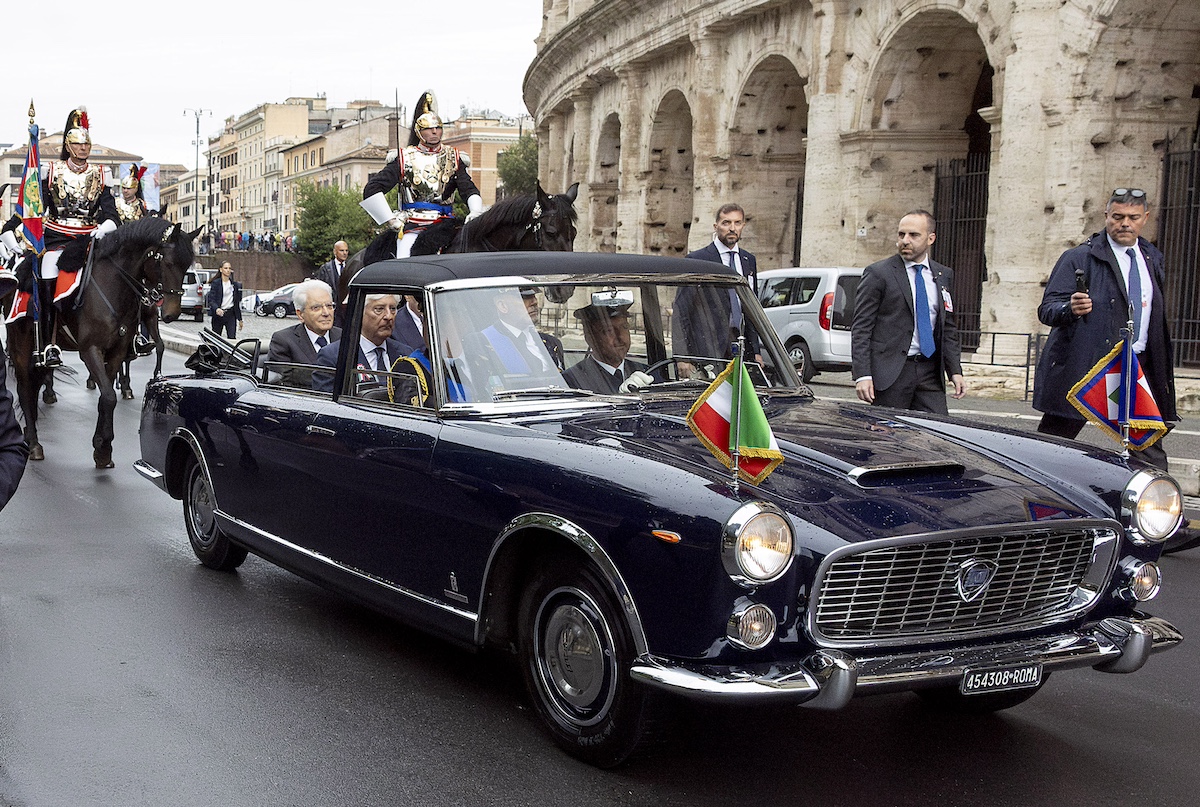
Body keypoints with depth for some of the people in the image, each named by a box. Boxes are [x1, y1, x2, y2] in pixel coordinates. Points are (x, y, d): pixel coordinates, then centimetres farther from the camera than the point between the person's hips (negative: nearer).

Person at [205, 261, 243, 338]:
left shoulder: (235, 284, 10)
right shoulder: (216, 283, -2)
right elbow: (211, 299, -11)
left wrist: (240, 319, 15)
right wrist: (216, 309, -32)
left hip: (230, 314, 2)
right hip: (218, 314, -2)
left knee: (232, 338, -9)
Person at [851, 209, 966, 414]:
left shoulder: (944, 275, 14)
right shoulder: (877, 274, -2)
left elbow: (948, 328, 19)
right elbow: (861, 329, -5)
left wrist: (955, 371, 9)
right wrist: (862, 375, -15)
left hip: (930, 373, 4)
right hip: (890, 372, -4)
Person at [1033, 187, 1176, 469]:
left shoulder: (1153, 259, 15)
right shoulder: (1079, 258, -4)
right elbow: (1047, 308, -10)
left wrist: (1160, 368, 16)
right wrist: (1070, 309, -32)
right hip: (1083, 367, -5)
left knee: (1150, 451, 3)